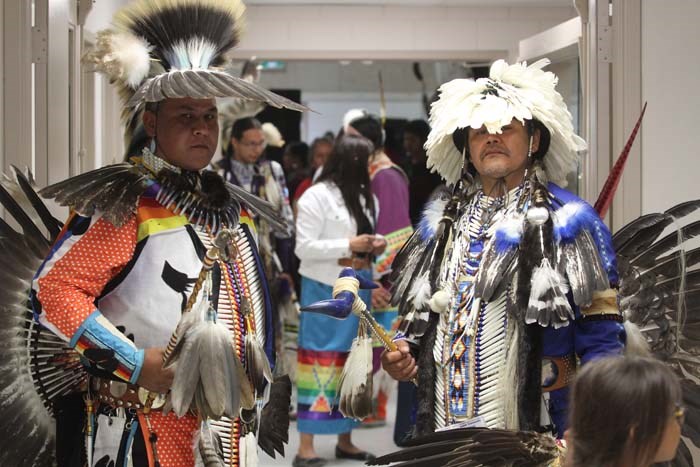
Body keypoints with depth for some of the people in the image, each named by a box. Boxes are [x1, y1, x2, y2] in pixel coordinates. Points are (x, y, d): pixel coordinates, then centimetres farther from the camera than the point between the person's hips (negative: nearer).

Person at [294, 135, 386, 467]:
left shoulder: (364, 197, 12)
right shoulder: (317, 196, -10)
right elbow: (304, 248, -15)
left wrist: (374, 247, 1)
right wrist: (348, 245, -19)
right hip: (325, 290, -7)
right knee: (320, 361, -6)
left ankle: (345, 439, 19)